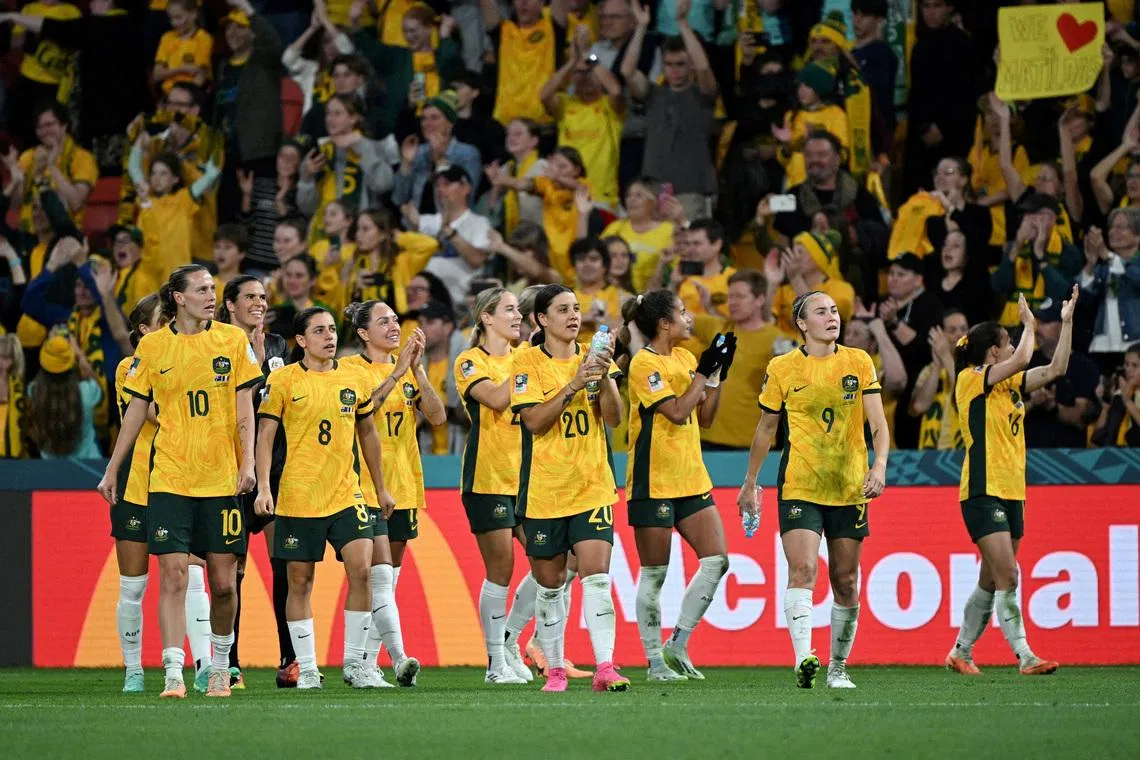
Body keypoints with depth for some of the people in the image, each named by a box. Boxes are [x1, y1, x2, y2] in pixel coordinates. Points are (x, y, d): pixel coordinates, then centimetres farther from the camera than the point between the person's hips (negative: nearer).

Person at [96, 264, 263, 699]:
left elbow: (244, 407, 4)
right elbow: (136, 411, 11)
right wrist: (112, 471, 11)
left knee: (223, 581, 4)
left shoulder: (233, 340, 3)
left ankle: (220, 664, 25)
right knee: (173, 574, -10)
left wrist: (247, 463, -6)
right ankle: (174, 674, -12)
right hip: (169, 478, -1)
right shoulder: (153, 346, 3)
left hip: (221, 478, 1)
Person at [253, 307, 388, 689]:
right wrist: (263, 487, -13)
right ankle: (306, 668, 12)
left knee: (361, 569, -11)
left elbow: (367, 433, 18)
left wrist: (381, 488, 21)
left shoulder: (356, 378, 8)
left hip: (346, 495, 2)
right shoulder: (283, 380, -3)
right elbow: (265, 435, -3)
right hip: (297, 496, -2)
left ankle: (355, 661, 0)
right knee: (300, 581, 2)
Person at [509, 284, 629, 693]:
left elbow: (613, 417, -2)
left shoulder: (593, 358, 6)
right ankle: (554, 669, 19)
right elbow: (534, 421, -14)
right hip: (544, 490, -1)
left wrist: (605, 377, -18)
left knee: (596, 577, -12)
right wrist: (573, 385, -21)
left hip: (592, 486, 1)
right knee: (550, 584, 7)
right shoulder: (528, 363, -3)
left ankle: (605, 667, -17)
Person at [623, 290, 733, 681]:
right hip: (654, 482, -8)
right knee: (654, 573, 0)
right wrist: (704, 371, -15)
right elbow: (677, 411, -19)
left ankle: (677, 647, 8)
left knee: (717, 561, -2)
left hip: (691, 479, 8)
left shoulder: (685, 358, 12)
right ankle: (655, 660, 8)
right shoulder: (644, 363, -11)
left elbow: (704, 417, 14)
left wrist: (718, 375, 4)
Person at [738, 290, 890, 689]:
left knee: (846, 581, 6)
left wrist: (879, 466, -18)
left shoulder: (858, 363, 4)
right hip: (799, 487, -2)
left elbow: (878, 423, -1)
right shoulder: (782, 368, 1)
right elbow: (766, 428, 13)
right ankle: (803, 658, -31)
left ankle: (838, 667, 19)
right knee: (802, 570, -20)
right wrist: (750, 482, 16)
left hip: (850, 490, 2)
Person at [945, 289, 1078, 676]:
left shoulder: (1010, 384, 15)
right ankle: (1024, 656, -20)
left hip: (1011, 493, 8)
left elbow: (1055, 369, 14)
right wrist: (1029, 324, -4)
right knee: (1007, 576, -15)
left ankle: (961, 652, 21)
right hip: (983, 493, -8)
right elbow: (1022, 359, -20)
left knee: (991, 581, 11)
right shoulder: (970, 380, -8)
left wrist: (1067, 321, 11)